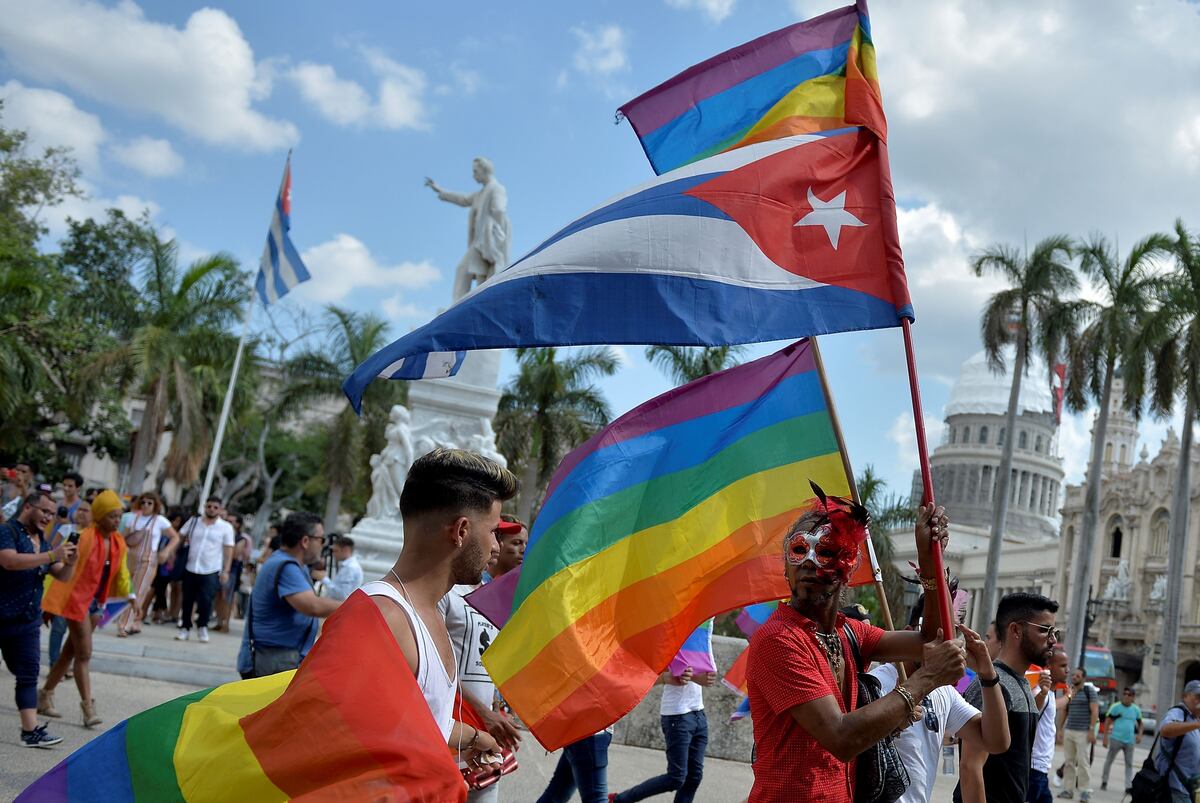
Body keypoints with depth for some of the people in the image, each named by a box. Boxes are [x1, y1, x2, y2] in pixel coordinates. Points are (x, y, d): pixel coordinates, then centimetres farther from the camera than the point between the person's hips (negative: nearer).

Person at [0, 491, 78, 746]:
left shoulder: (43, 542, 14)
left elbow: (62, 576, 14)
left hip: (27, 621, 7)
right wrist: (52, 555, -29)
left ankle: (30, 730, 2)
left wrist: (70, 562, -8)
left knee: (29, 674, 3)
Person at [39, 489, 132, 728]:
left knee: (70, 652, 15)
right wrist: (51, 602, -17)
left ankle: (45, 695, 29)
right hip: (77, 599, -7)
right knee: (84, 654, -6)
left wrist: (127, 596, 8)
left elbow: (120, 573, 15)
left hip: (97, 601, 7)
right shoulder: (85, 537, -18)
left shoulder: (119, 542, 4)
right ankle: (88, 708, -4)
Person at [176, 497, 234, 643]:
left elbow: (228, 550, -1)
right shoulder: (193, 521, 6)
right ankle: (185, 628, 20)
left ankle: (202, 627, 15)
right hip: (190, 569, 2)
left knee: (206, 601, -5)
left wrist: (226, 571, -7)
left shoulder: (225, 527, -1)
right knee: (187, 601, 8)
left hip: (211, 571, -2)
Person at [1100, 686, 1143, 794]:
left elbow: (1140, 723, 20)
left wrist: (1139, 735, 2)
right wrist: (1105, 737, -9)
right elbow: (1107, 722, -4)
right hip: (1116, 739, -3)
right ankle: (1104, 781, 17)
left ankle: (1128, 786, 7)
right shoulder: (1115, 707, -5)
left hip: (1130, 741, 3)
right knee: (1109, 760, 5)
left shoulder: (1136, 710, 7)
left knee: (1129, 764, 4)